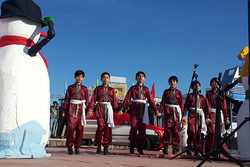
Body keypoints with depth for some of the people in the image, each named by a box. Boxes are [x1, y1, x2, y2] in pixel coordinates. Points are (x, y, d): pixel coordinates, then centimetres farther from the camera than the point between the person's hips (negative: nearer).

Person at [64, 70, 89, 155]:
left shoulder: (84, 89, 13)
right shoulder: (70, 87, 11)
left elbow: (87, 100, 13)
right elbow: (66, 99, 9)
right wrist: (65, 110, 2)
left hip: (81, 109, 1)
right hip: (72, 109, -1)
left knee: (80, 129, -1)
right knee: (71, 127, -14)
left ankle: (77, 147, 7)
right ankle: (70, 146, -5)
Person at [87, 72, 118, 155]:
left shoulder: (111, 90, 15)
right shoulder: (98, 89, 10)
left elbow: (114, 101, 13)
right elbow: (93, 99, 4)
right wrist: (90, 109, -6)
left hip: (108, 109, 2)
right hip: (100, 108, -2)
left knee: (108, 128, -2)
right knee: (101, 126, -13)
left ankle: (106, 146, 7)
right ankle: (99, 145, 2)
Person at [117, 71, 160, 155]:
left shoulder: (146, 89, 14)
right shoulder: (133, 88, 10)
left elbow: (151, 101, 11)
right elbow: (127, 99, 4)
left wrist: (156, 111, 2)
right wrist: (121, 109, -6)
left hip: (143, 109, 2)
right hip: (134, 108, -2)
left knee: (142, 129, -3)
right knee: (134, 127, -10)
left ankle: (140, 148, 7)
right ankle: (132, 147, 3)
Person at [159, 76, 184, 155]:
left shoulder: (179, 92, 11)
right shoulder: (166, 91, 11)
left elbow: (181, 104, 11)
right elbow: (162, 102, 8)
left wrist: (182, 114, 4)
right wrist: (160, 111, -2)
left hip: (176, 111, 1)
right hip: (168, 111, -1)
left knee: (175, 130, -1)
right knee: (167, 129, -8)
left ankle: (175, 148, 6)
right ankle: (165, 147, -2)